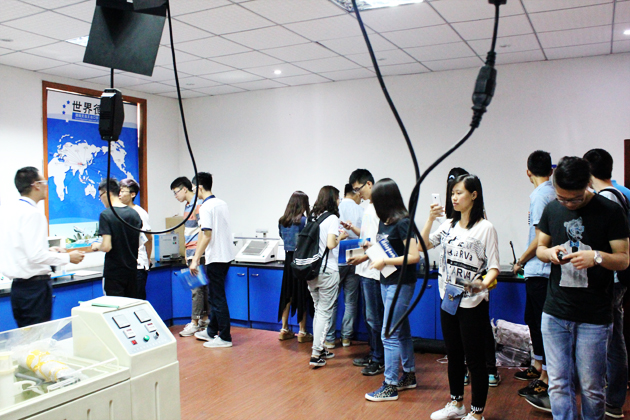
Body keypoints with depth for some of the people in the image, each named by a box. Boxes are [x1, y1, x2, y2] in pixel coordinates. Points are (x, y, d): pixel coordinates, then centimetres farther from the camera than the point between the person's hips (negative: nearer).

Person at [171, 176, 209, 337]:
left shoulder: (198, 205, -13)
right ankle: (205, 319, 19)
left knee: (197, 287, -4)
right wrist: (187, 254, 22)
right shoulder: (188, 206, 16)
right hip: (191, 253, 9)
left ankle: (195, 322, 1)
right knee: (201, 286, 13)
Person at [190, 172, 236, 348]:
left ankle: (225, 338, 3)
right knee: (215, 295, 18)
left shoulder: (206, 207, -14)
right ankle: (211, 331, 28)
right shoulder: (222, 204, 12)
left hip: (216, 258, -9)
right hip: (227, 255, 9)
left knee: (217, 297, -2)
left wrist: (196, 259, -16)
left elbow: (207, 236, -20)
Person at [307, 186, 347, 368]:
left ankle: (320, 348, 24)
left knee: (318, 310, 17)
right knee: (325, 312, -1)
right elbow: (330, 244, -21)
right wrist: (340, 237, -1)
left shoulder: (312, 217, 9)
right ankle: (316, 354, -1)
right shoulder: (332, 218, -11)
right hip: (327, 271, -7)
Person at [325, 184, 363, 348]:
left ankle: (329, 339, 9)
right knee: (350, 302, 10)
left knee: (332, 301, 6)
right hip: (354, 260, 1)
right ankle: (346, 337, 16)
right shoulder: (360, 211, -3)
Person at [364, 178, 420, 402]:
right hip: (387, 281, 9)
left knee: (389, 334, -5)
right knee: (401, 330, 18)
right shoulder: (383, 221, 5)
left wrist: (385, 262, -20)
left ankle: (390, 386, 5)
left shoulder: (403, 223, -17)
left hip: (401, 283, -8)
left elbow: (414, 256, -21)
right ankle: (409, 375, 32)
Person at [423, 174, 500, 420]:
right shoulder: (449, 225, 9)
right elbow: (424, 245, 3)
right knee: (453, 354, 18)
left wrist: (484, 283, -32)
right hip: (448, 300, 6)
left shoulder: (485, 228, -9)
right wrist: (431, 219, -7)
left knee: (475, 358, 3)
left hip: (473, 303, -6)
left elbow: (494, 267, -12)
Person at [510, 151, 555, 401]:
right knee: (532, 318, 20)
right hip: (546, 269, 10)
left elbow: (540, 239, -19)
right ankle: (537, 366, 33)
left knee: (542, 323, -3)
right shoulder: (555, 194, 10)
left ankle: (545, 380, 4)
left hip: (539, 271, -10)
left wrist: (520, 262, -6)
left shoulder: (540, 196, -16)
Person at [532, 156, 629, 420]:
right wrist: (549, 253, -9)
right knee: (559, 384, 7)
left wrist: (597, 257, -25)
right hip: (555, 313, 3)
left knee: (592, 387, 7)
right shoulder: (552, 210, 5)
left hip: (594, 318, -3)